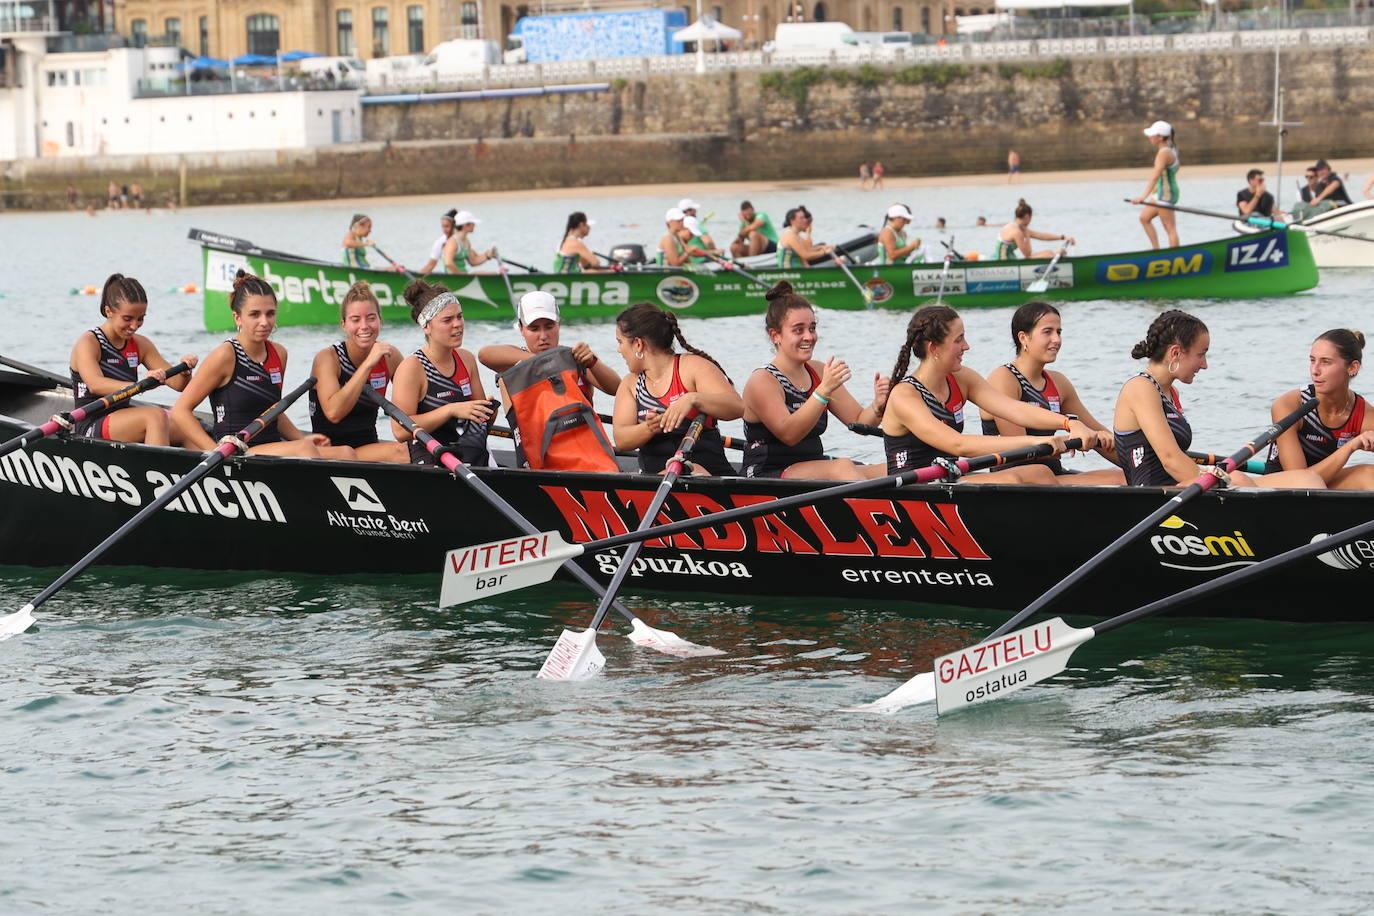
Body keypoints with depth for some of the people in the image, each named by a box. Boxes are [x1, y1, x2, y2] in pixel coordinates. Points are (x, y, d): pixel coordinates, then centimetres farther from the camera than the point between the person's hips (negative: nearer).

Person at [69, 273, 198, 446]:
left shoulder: (140, 345, 13)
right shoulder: (88, 343, -8)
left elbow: (178, 384, 10)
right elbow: (95, 385, -28)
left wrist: (184, 372, -16)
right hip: (90, 427, -7)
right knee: (155, 416, -30)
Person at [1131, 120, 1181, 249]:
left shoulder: (1164, 153, -21)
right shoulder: (1170, 150, 9)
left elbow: (1155, 176, -30)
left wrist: (1144, 196, -38)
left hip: (1165, 194, -10)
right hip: (1164, 193, 10)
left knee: (1169, 228, -5)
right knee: (1144, 218, 16)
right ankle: (1156, 249, 17)